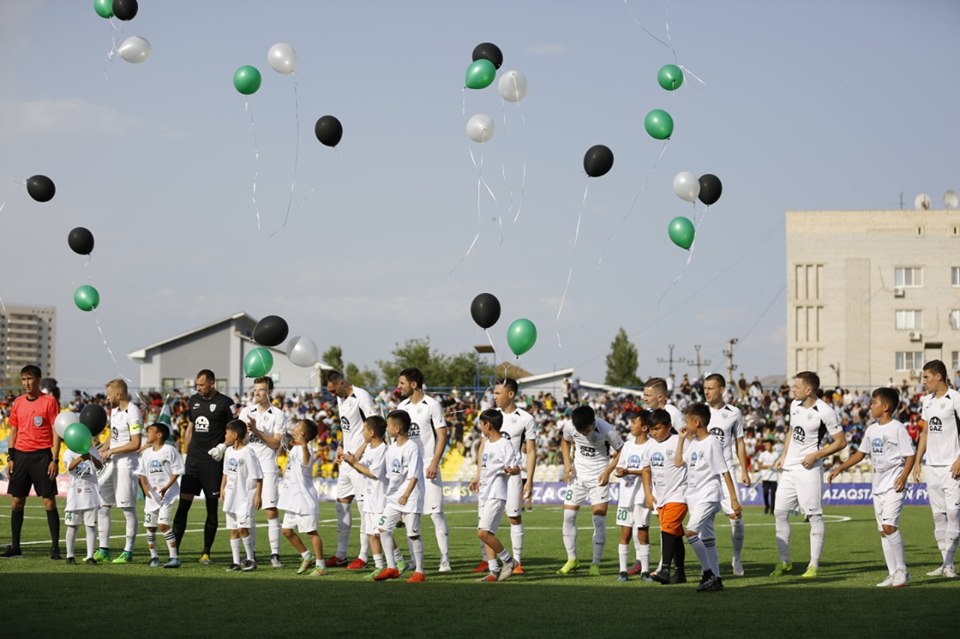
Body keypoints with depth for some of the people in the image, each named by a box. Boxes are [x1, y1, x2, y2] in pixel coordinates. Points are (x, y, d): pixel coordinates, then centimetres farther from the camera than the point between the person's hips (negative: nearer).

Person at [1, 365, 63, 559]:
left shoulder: (49, 401, -4)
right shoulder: (18, 403, 11)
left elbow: (56, 432, -6)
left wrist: (54, 460, -11)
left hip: (42, 456, -5)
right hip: (21, 455, 5)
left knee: (49, 501, -5)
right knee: (16, 501, 6)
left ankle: (55, 547, -2)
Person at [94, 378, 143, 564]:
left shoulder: (132, 413, -15)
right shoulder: (115, 410, 14)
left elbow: (135, 444, -19)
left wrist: (111, 451, -13)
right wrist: (103, 448, 7)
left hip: (126, 464, -10)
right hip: (111, 463, 10)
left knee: (128, 508, -2)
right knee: (101, 504, 9)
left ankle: (128, 552, 5)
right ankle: (103, 550, 14)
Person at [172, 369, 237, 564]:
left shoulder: (225, 403, -5)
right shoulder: (193, 400, 12)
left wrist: (223, 446, -17)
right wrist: (185, 454, 15)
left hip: (212, 461, -5)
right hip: (193, 460, 5)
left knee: (212, 508, 3)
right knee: (183, 504, -1)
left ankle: (206, 553, 9)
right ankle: (174, 550, 0)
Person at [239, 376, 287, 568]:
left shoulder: (278, 415, 1)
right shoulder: (246, 412, 11)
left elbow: (276, 443, -4)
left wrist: (257, 431, -12)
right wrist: (246, 430, -13)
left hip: (267, 467, -3)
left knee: (271, 511, -9)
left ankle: (275, 554, -8)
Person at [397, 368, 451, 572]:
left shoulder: (431, 405, -5)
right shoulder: (402, 406, 12)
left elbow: (442, 436, -7)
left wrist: (434, 463, -15)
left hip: (427, 467, -6)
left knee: (436, 513, -7)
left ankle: (445, 560, -5)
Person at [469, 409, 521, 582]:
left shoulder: (505, 445, -12)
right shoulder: (487, 444, 16)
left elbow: (517, 468, -17)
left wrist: (510, 470, -39)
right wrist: (479, 480, 41)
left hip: (496, 494, -9)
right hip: (484, 494, 9)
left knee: (483, 532, -18)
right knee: (486, 534, 8)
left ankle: (508, 559, -3)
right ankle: (494, 571, 12)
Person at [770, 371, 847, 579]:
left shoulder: (824, 412, -15)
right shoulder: (795, 405, 8)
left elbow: (841, 442, -10)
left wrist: (815, 455, -15)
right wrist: (783, 456, 14)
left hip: (809, 470, -8)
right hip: (790, 468, 8)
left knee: (814, 516, -3)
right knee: (780, 512, 7)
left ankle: (814, 565, 3)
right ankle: (784, 562, 15)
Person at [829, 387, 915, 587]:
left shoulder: (898, 428, -9)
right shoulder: (871, 430, 13)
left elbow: (910, 455, -10)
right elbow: (860, 454, 21)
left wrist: (903, 476, -22)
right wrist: (840, 468, 15)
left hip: (894, 485, -8)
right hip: (878, 485, 8)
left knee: (889, 526, -17)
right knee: (883, 530, 6)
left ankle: (902, 570, -7)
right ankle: (893, 573, 11)